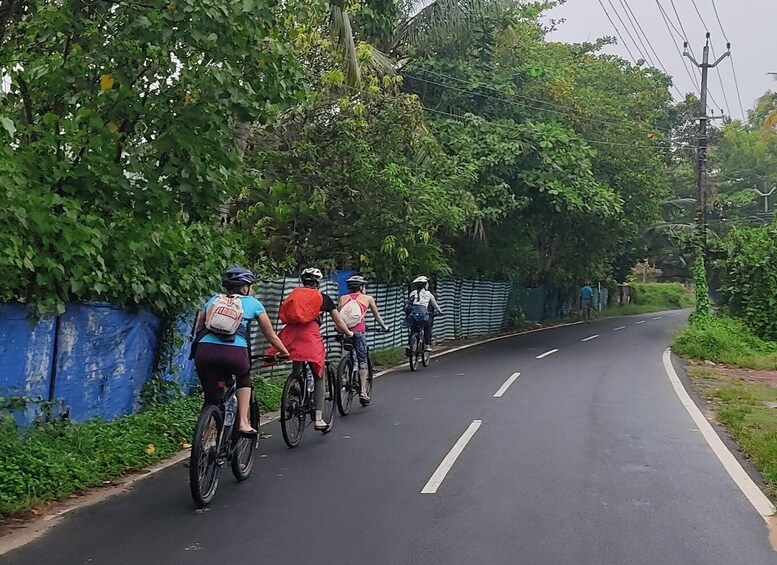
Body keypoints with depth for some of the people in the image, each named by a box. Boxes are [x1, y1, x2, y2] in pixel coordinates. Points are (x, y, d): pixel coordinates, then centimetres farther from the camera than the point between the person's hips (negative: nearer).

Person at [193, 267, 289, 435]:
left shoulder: (214, 300, 28)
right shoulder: (252, 303, 21)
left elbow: (198, 330, 29)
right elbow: (271, 336, 27)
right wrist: (284, 352, 43)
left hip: (205, 351, 2)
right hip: (234, 352, -1)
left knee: (212, 399, 15)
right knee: (244, 378, 30)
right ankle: (243, 422, 17)